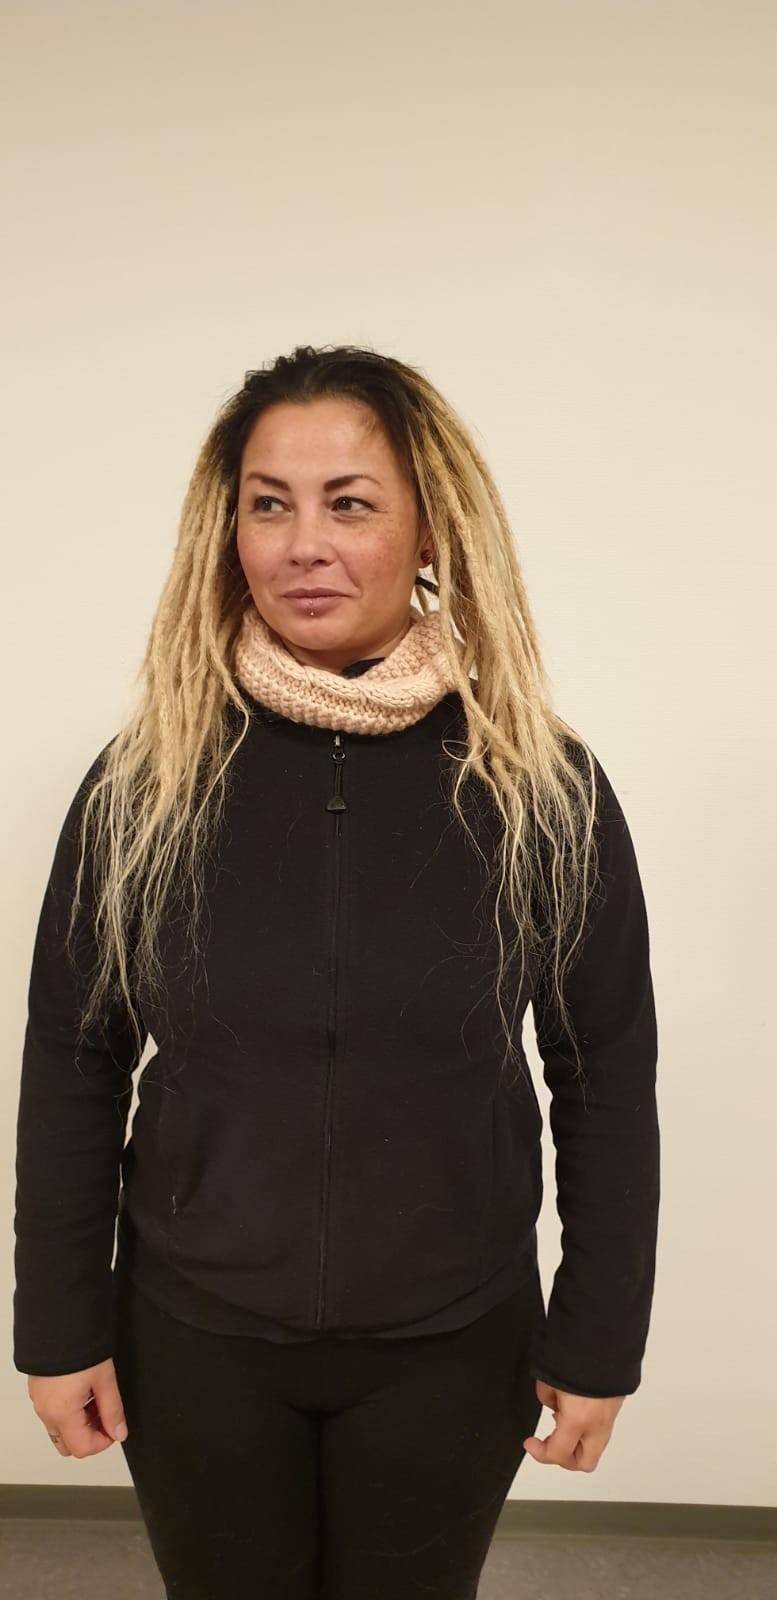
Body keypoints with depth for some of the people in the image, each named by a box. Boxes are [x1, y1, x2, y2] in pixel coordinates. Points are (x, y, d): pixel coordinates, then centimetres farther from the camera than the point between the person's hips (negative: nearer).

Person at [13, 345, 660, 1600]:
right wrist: (61, 1325, 0)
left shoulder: (545, 785, -13)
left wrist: (599, 1339, -2)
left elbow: (610, 1081, -5)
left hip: (452, 1345, 0)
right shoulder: (145, 781, -11)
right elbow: (72, 1068, -3)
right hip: (193, 1337, 1)